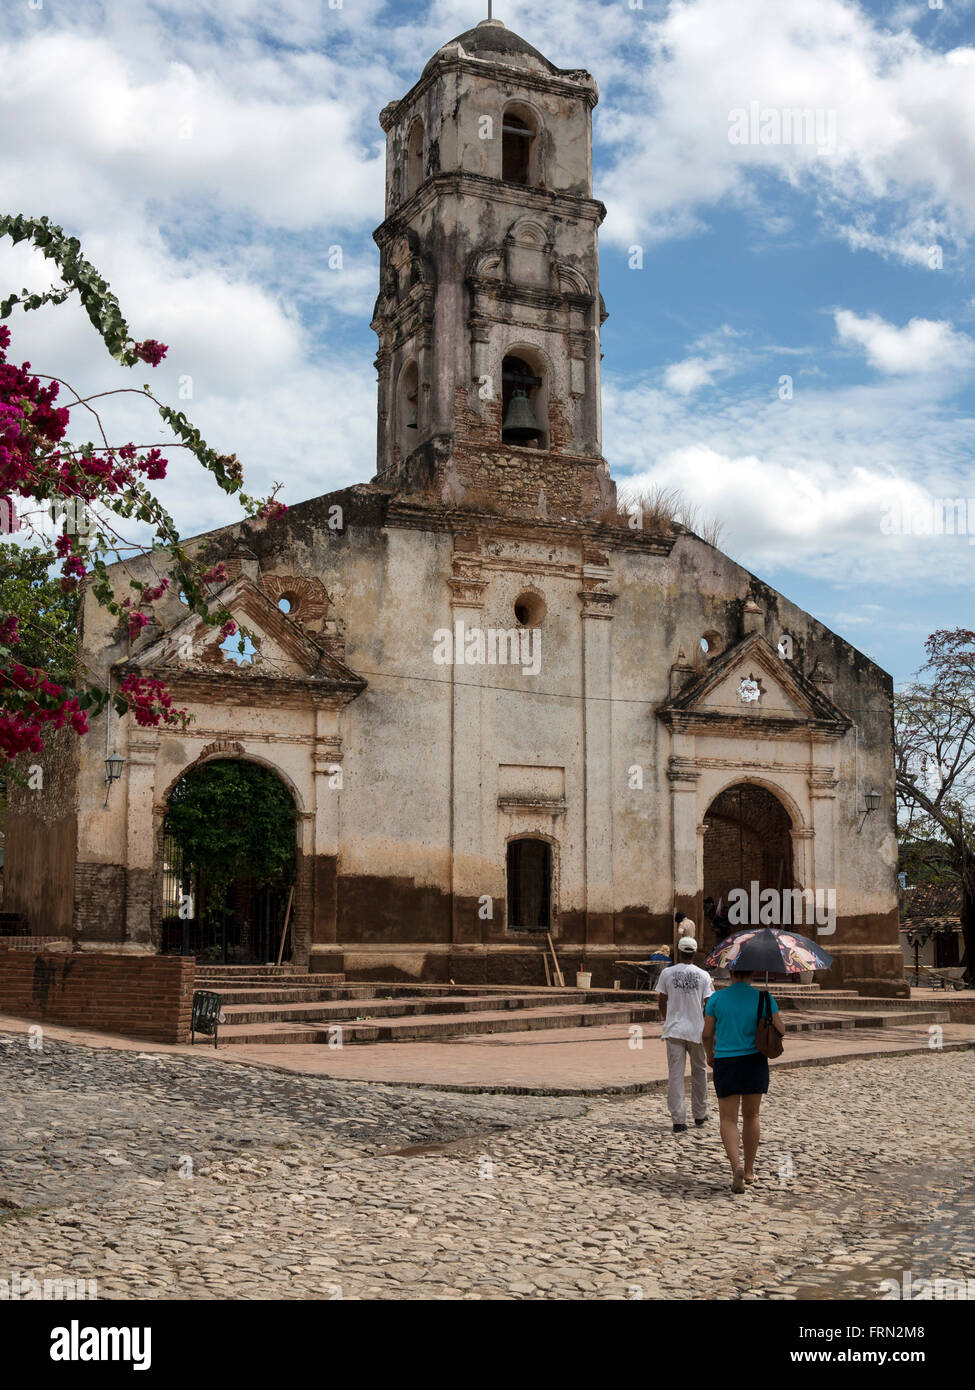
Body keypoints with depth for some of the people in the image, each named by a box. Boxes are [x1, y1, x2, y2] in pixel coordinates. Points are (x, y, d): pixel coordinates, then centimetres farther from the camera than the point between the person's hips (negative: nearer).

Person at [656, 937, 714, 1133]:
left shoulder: (667, 973, -3)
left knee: (675, 1074, 1)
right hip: (697, 1030, 1)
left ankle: (678, 1120, -4)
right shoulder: (703, 975, -3)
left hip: (674, 1030, -1)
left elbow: (661, 1002, 6)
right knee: (699, 1072, 17)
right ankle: (700, 1115, 26)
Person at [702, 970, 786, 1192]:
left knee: (728, 1118, 4)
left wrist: (709, 1055, 19)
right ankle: (749, 1170, 24)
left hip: (726, 1063, -1)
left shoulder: (717, 998, -5)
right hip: (755, 1062, 1)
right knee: (751, 1116, 16)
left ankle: (736, 1165, -18)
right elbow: (780, 1030, -2)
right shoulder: (763, 998, -5)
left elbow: (707, 1034, 0)